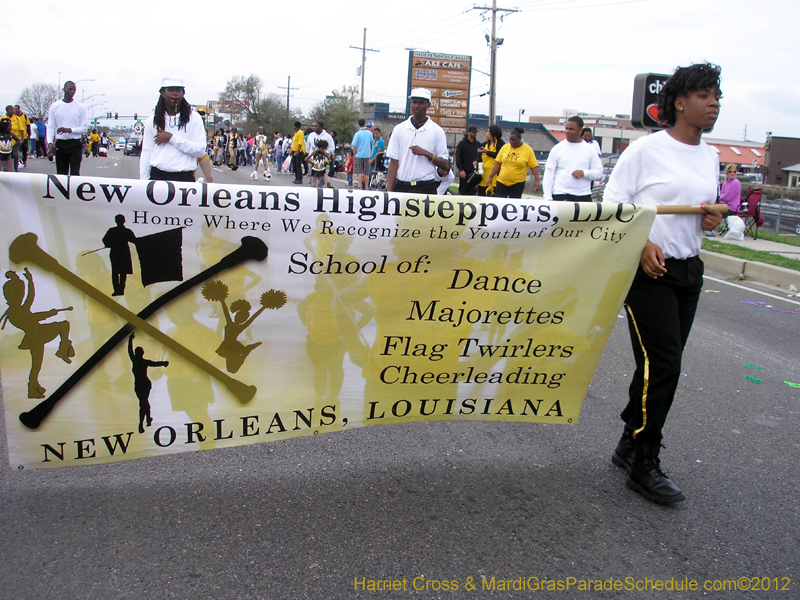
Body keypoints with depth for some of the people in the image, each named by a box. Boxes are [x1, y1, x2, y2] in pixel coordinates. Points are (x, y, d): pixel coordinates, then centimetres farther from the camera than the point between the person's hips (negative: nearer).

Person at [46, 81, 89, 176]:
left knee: (75, 172, -8)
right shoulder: (55, 106, 6)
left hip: (75, 144, -2)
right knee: (61, 173, 7)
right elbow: (50, 127, 6)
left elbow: (85, 128, 0)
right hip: (60, 144, 2)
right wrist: (50, 142, -9)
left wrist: (70, 130, -16)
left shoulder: (80, 107, 2)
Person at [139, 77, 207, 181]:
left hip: (184, 177, -2)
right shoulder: (152, 120, 12)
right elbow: (146, 153, 11)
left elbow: (200, 150, -5)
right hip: (157, 176, 2)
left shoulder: (194, 118, 5)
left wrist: (172, 138, -8)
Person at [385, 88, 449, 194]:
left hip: (426, 189, -1)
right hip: (402, 187, 1)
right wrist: (389, 191, -3)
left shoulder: (437, 131, 4)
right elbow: (393, 163, 5)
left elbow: (445, 166, 2)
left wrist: (426, 154, -13)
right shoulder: (399, 129, 8)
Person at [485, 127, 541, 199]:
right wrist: (490, 177, 4)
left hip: (517, 183, -3)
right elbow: (497, 163, 7)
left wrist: (537, 181, -13)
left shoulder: (528, 150, -5)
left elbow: (534, 166, -5)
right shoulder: (505, 147, 4)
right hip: (501, 181, 3)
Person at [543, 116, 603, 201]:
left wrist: (584, 173, -13)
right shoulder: (557, 148, 4)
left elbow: (599, 172, 8)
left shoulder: (589, 150, 7)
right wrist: (548, 197, -5)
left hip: (583, 196, 2)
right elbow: (549, 173, 2)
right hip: (560, 195, -1)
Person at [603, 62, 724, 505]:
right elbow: (613, 205, -8)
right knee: (662, 364, -10)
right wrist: (642, 245, -21)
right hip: (648, 268, -7)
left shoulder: (710, 157, 14)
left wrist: (712, 220, 0)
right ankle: (644, 466, 3)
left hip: (689, 269, 7)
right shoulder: (646, 149, -7)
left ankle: (630, 446, 26)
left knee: (661, 366, 11)